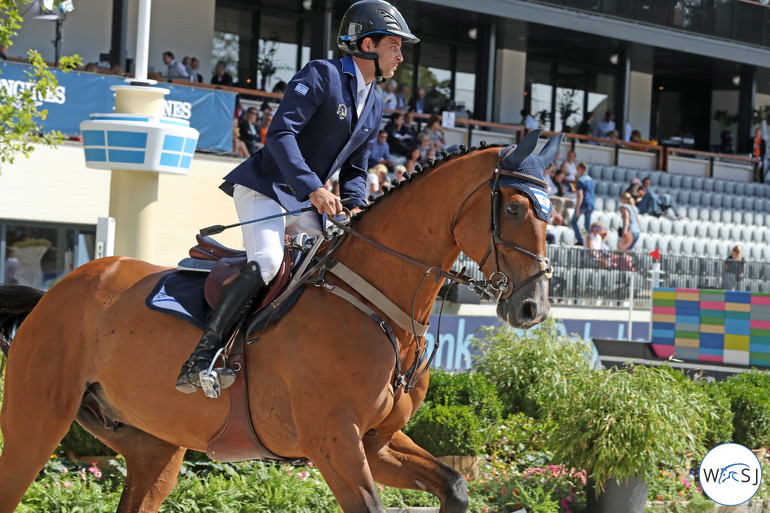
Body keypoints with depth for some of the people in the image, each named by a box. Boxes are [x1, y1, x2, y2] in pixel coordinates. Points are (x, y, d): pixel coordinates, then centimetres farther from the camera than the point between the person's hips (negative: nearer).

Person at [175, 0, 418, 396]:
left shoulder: (374, 108, 16)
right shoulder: (321, 75, -10)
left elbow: (355, 169, 20)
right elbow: (280, 132, -21)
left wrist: (355, 206, -2)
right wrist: (313, 188, -31)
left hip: (308, 202, 9)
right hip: (265, 186, -9)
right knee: (266, 262, -29)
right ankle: (201, 359, -30)